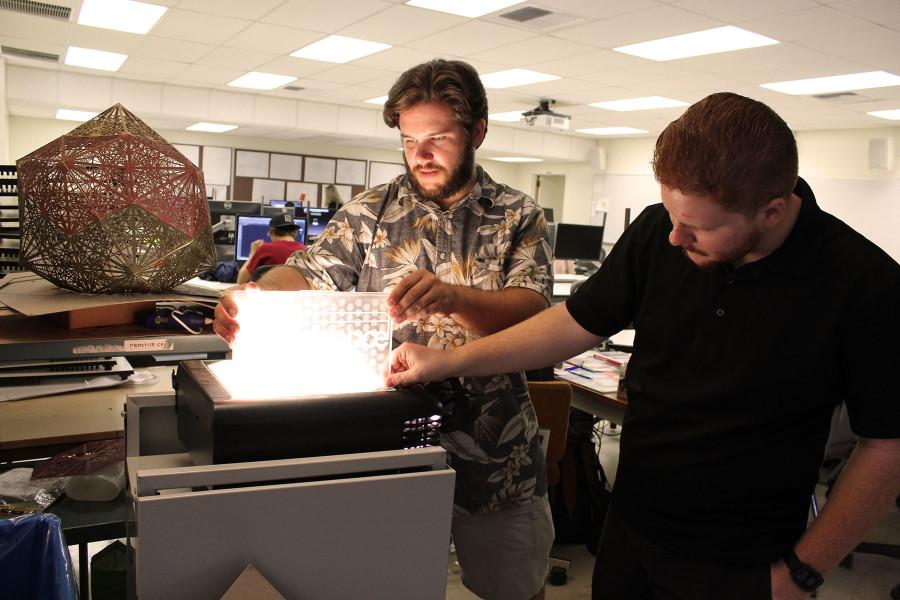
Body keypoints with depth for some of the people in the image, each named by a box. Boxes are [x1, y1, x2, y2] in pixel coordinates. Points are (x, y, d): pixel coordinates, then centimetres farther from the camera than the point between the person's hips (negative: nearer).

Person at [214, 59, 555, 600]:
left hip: (496, 459, 0)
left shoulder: (520, 217, -1)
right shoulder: (369, 214, 3)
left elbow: (532, 312, -15)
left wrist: (453, 299, -34)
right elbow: (306, 275, -4)